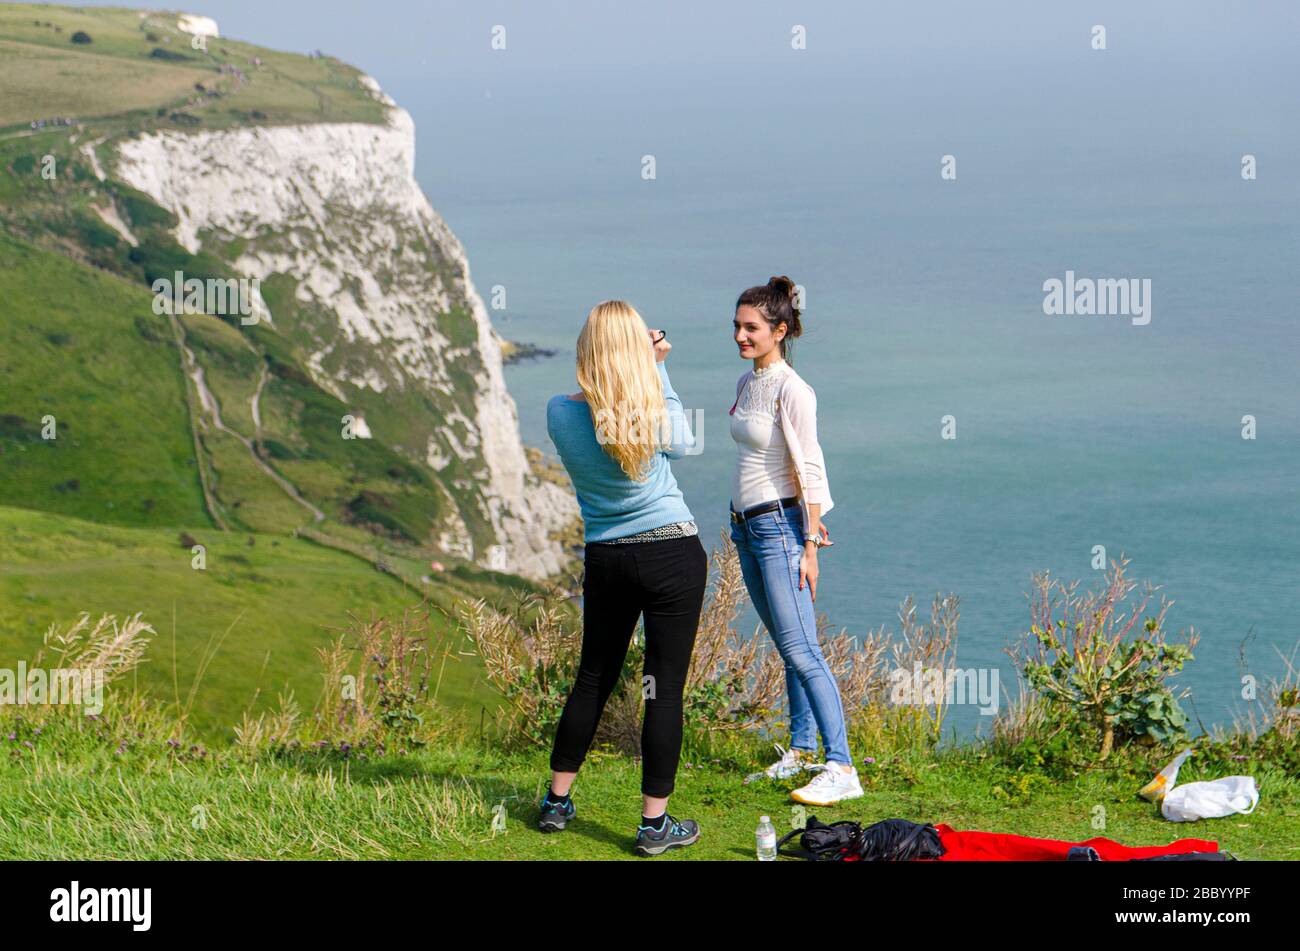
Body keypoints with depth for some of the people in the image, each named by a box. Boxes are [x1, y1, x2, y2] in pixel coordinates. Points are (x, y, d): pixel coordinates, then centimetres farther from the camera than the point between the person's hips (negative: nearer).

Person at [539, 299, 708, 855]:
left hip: (604, 559, 4)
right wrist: (656, 369, 9)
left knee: (593, 679, 18)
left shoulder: (561, 413, -7)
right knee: (665, 686, 1)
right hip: (673, 554, -4)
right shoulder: (657, 417, -15)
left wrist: (652, 366, 10)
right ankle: (655, 824, 2)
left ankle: (557, 802, 26)